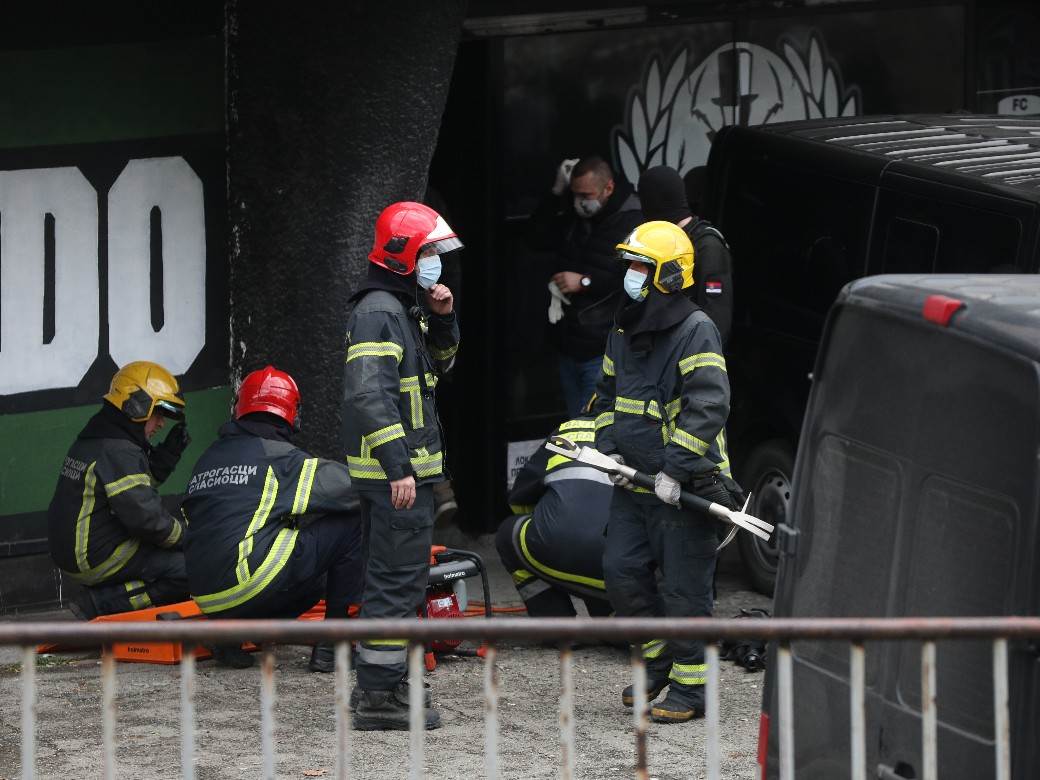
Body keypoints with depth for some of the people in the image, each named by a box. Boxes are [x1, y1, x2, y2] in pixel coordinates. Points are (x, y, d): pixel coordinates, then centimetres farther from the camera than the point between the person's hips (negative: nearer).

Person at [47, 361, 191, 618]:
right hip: (99, 560, -10)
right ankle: (99, 603, -15)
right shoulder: (119, 453, -18)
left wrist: (169, 451, 14)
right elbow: (145, 518, -24)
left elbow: (139, 480, 26)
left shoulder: (90, 441, 13)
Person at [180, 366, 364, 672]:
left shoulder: (207, 460, 21)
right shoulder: (282, 457, 0)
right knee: (353, 526, 1)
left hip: (208, 597, 8)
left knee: (316, 577, 29)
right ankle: (334, 645, -2)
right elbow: (353, 486, -2)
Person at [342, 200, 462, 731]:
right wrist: (399, 468, -28)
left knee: (392, 579, 16)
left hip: (403, 469, 11)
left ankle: (384, 684, 24)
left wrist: (442, 321, 10)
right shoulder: (379, 312, -16)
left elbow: (439, 364, 30)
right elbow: (370, 394, -24)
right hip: (395, 470, -11)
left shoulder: (404, 308, 17)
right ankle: (378, 698, -9)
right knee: (399, 581, -10)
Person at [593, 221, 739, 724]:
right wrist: (609, 448, 5)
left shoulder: (696, 332, -14)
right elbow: (607, 395, 23)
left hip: (684, 487, -8)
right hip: (634, 482, 8)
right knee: (622, 572, 7)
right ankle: (659, 659, 26)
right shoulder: (623, 333, 13)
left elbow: (708, 408, -21)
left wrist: (675, 469, -24)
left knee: (684, 589, -3)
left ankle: (689, 688, 4)